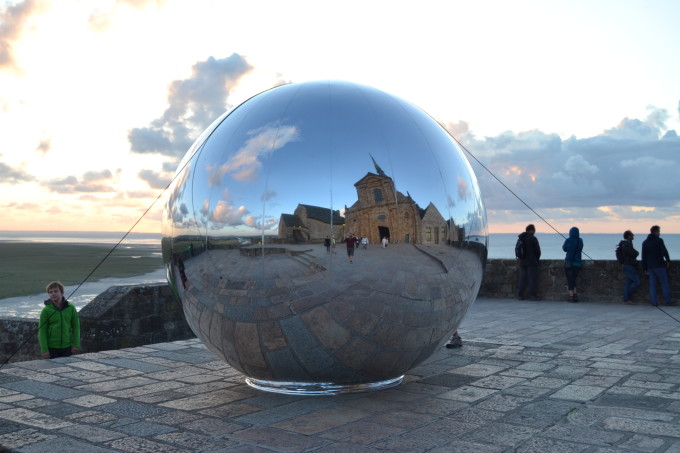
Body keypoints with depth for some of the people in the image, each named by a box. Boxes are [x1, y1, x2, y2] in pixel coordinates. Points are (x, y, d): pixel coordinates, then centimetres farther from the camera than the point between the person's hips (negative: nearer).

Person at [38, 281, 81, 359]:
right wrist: (44, 350, -9)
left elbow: (76, 326, 4)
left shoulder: (70, 308, -1)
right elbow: (42, 331, -5)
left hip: (67, 347, 2)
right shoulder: (46, 310, -7)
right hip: (52, 348, -2)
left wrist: (76, 344, -1)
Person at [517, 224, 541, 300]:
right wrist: (537, 259, 9)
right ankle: (532, 295, -3)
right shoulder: (533, 238, -10)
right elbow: (538, 250, -7)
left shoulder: (520, 238, 9)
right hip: (532, 262, -6)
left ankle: (520, 295, 7)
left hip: (522, 262, 6)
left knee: (522, 278, 8)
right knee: (532, 278, -2)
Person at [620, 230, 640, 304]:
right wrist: (637, 252, 0)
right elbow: (635, 254, -19)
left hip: (629, 265, 10)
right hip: (629, 266, -10)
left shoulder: (627, 244, 15)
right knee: (637, 282, -8)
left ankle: (626, 299, 9)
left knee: (628, 283, 8)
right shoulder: (627, 244, -18)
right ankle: (627, 297, -1)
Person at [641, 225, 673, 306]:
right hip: (659, 266, -5)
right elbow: (664, 252, -19)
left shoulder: (645, 242, 9)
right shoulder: (659, 240, -9)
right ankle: (668, 301, 5)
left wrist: (644, 268, 13)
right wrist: (668, 261, -5)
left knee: (652, 284, 7)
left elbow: (644, 257, 9)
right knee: (665, 283, 4)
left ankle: (654, 301, 3)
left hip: (650, 267, 5)